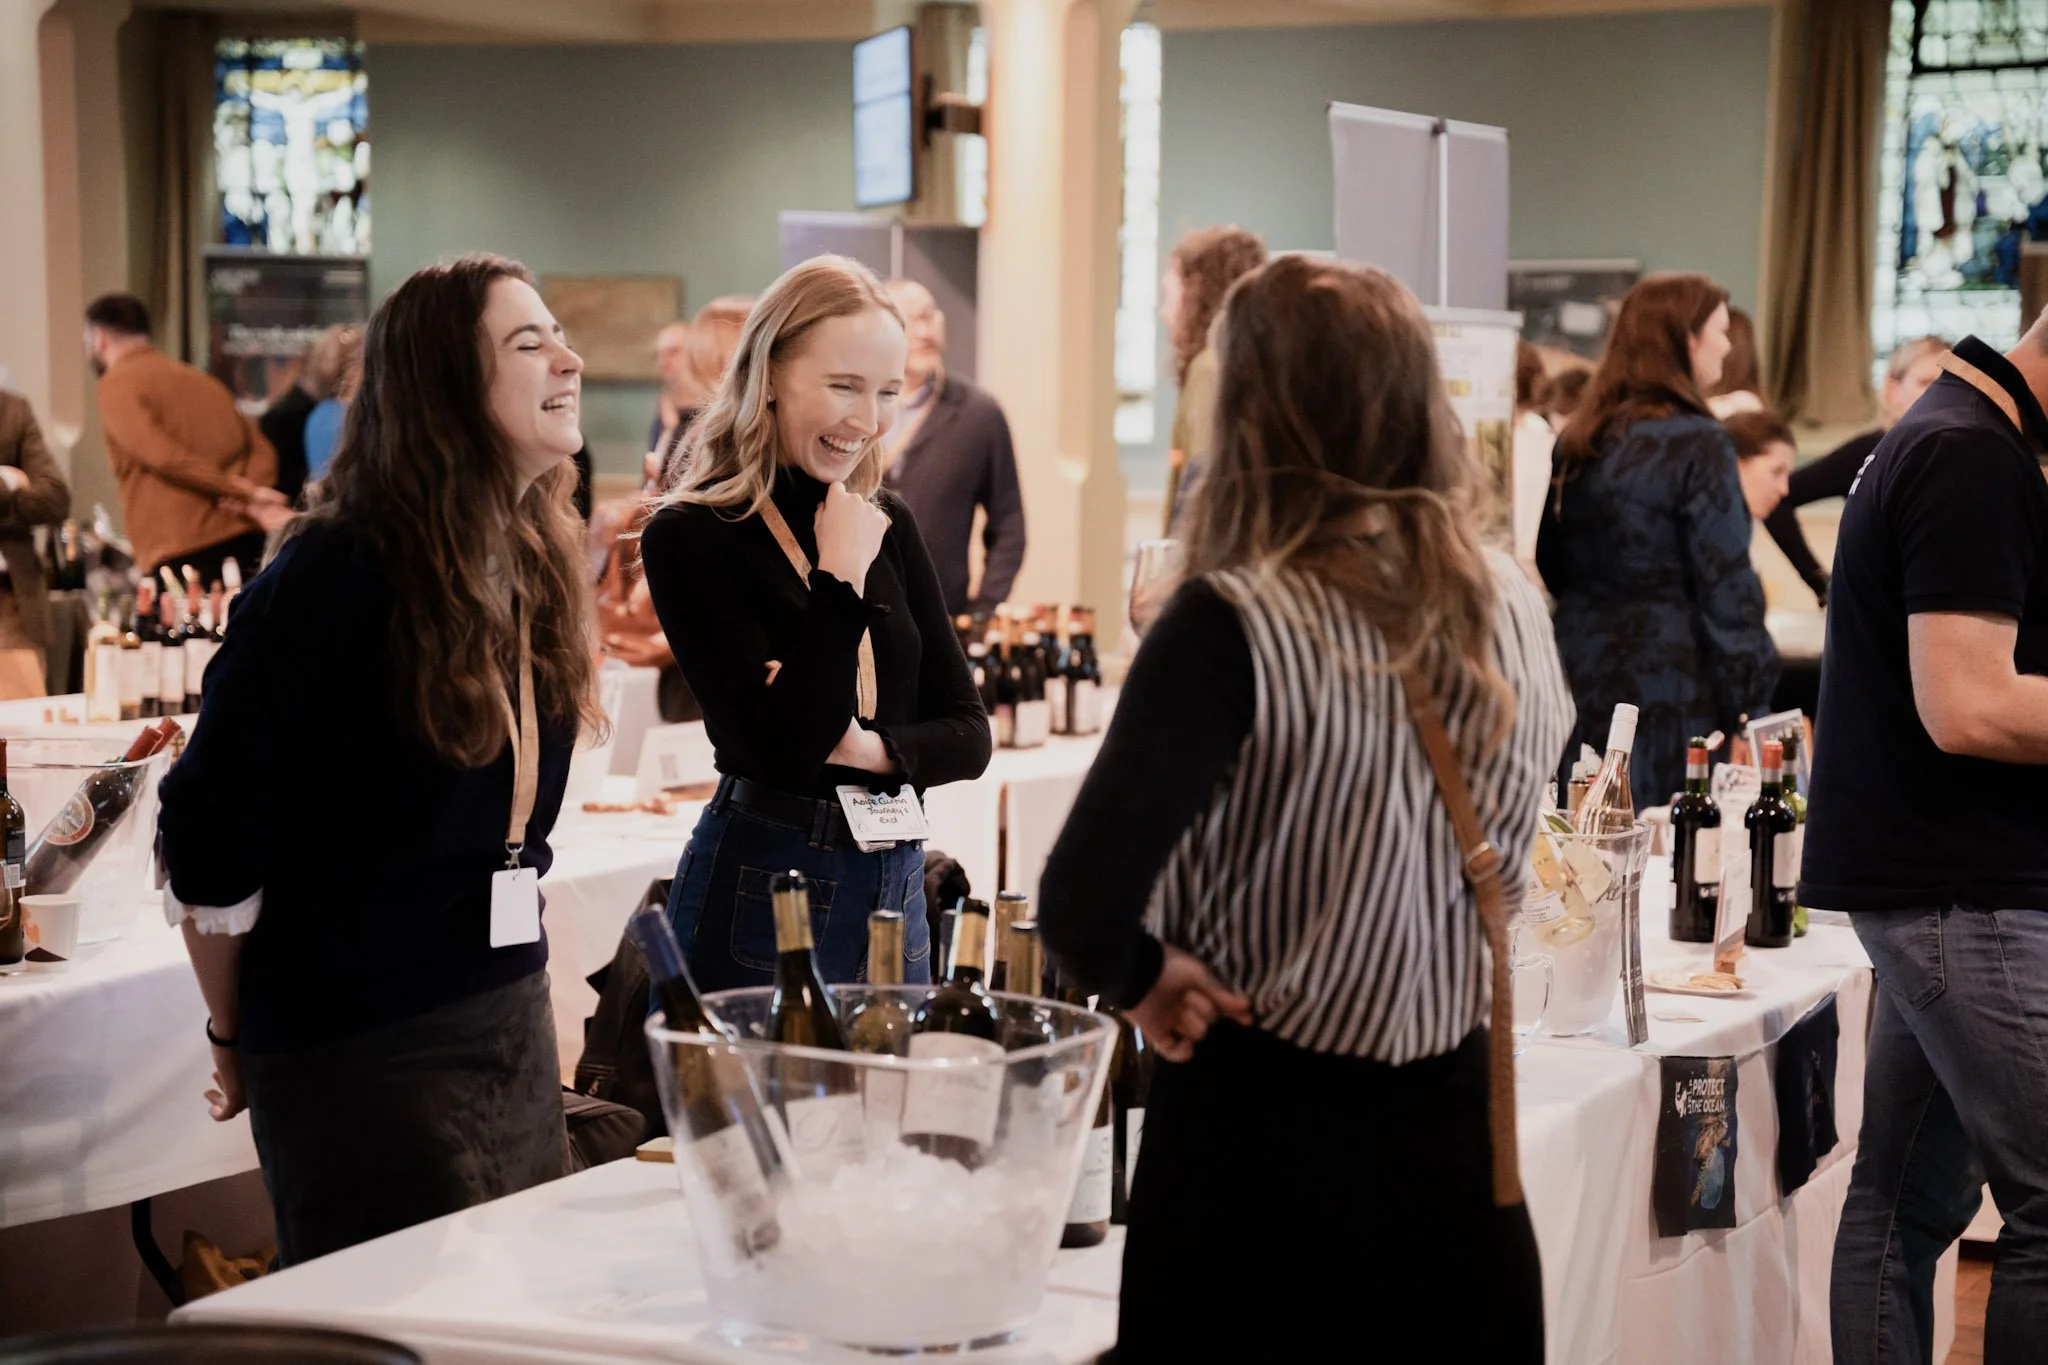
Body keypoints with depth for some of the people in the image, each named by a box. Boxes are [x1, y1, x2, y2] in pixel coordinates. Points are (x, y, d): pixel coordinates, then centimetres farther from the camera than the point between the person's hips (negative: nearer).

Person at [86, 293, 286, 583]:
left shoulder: (117, 384, 1)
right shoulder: (199, 378, 23)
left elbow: (163, 456, -13)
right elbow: (261, 450, 13)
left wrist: (247, 493, -13)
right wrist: (252, 503, -4)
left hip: (182, 553, -7)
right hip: (244, 540, 7)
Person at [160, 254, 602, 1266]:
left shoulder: (538, 562, 6)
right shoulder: (337, 578, -16)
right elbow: (207, 840, -11)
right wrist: (238, 1040, -1)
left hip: (515, 1018, 7)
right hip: (364, 1048, -7)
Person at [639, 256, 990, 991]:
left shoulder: (889, 523, 6)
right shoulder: (689, 536, -12)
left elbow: (969, 734, 5)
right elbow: (781, 747, -20)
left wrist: (867, 745, -13)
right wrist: (841, 578, -18)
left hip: (895, 885, 6)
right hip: (760, 890, -6)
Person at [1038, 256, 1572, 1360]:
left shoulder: (1235, 625, -20)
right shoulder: (1511, 607, -1)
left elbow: (1083, 903, -26)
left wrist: (1138, 976, -7)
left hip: (1264, 1125, -5)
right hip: (1455, 1120, 5)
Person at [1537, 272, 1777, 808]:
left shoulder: (1580, 442, 9)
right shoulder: (1696, 443, -12)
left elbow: (1553, 565, 18)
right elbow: (1726, 588, -13)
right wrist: (1748, 703, -9)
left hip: (1584, 681, 7)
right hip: (1670, 694, -7)